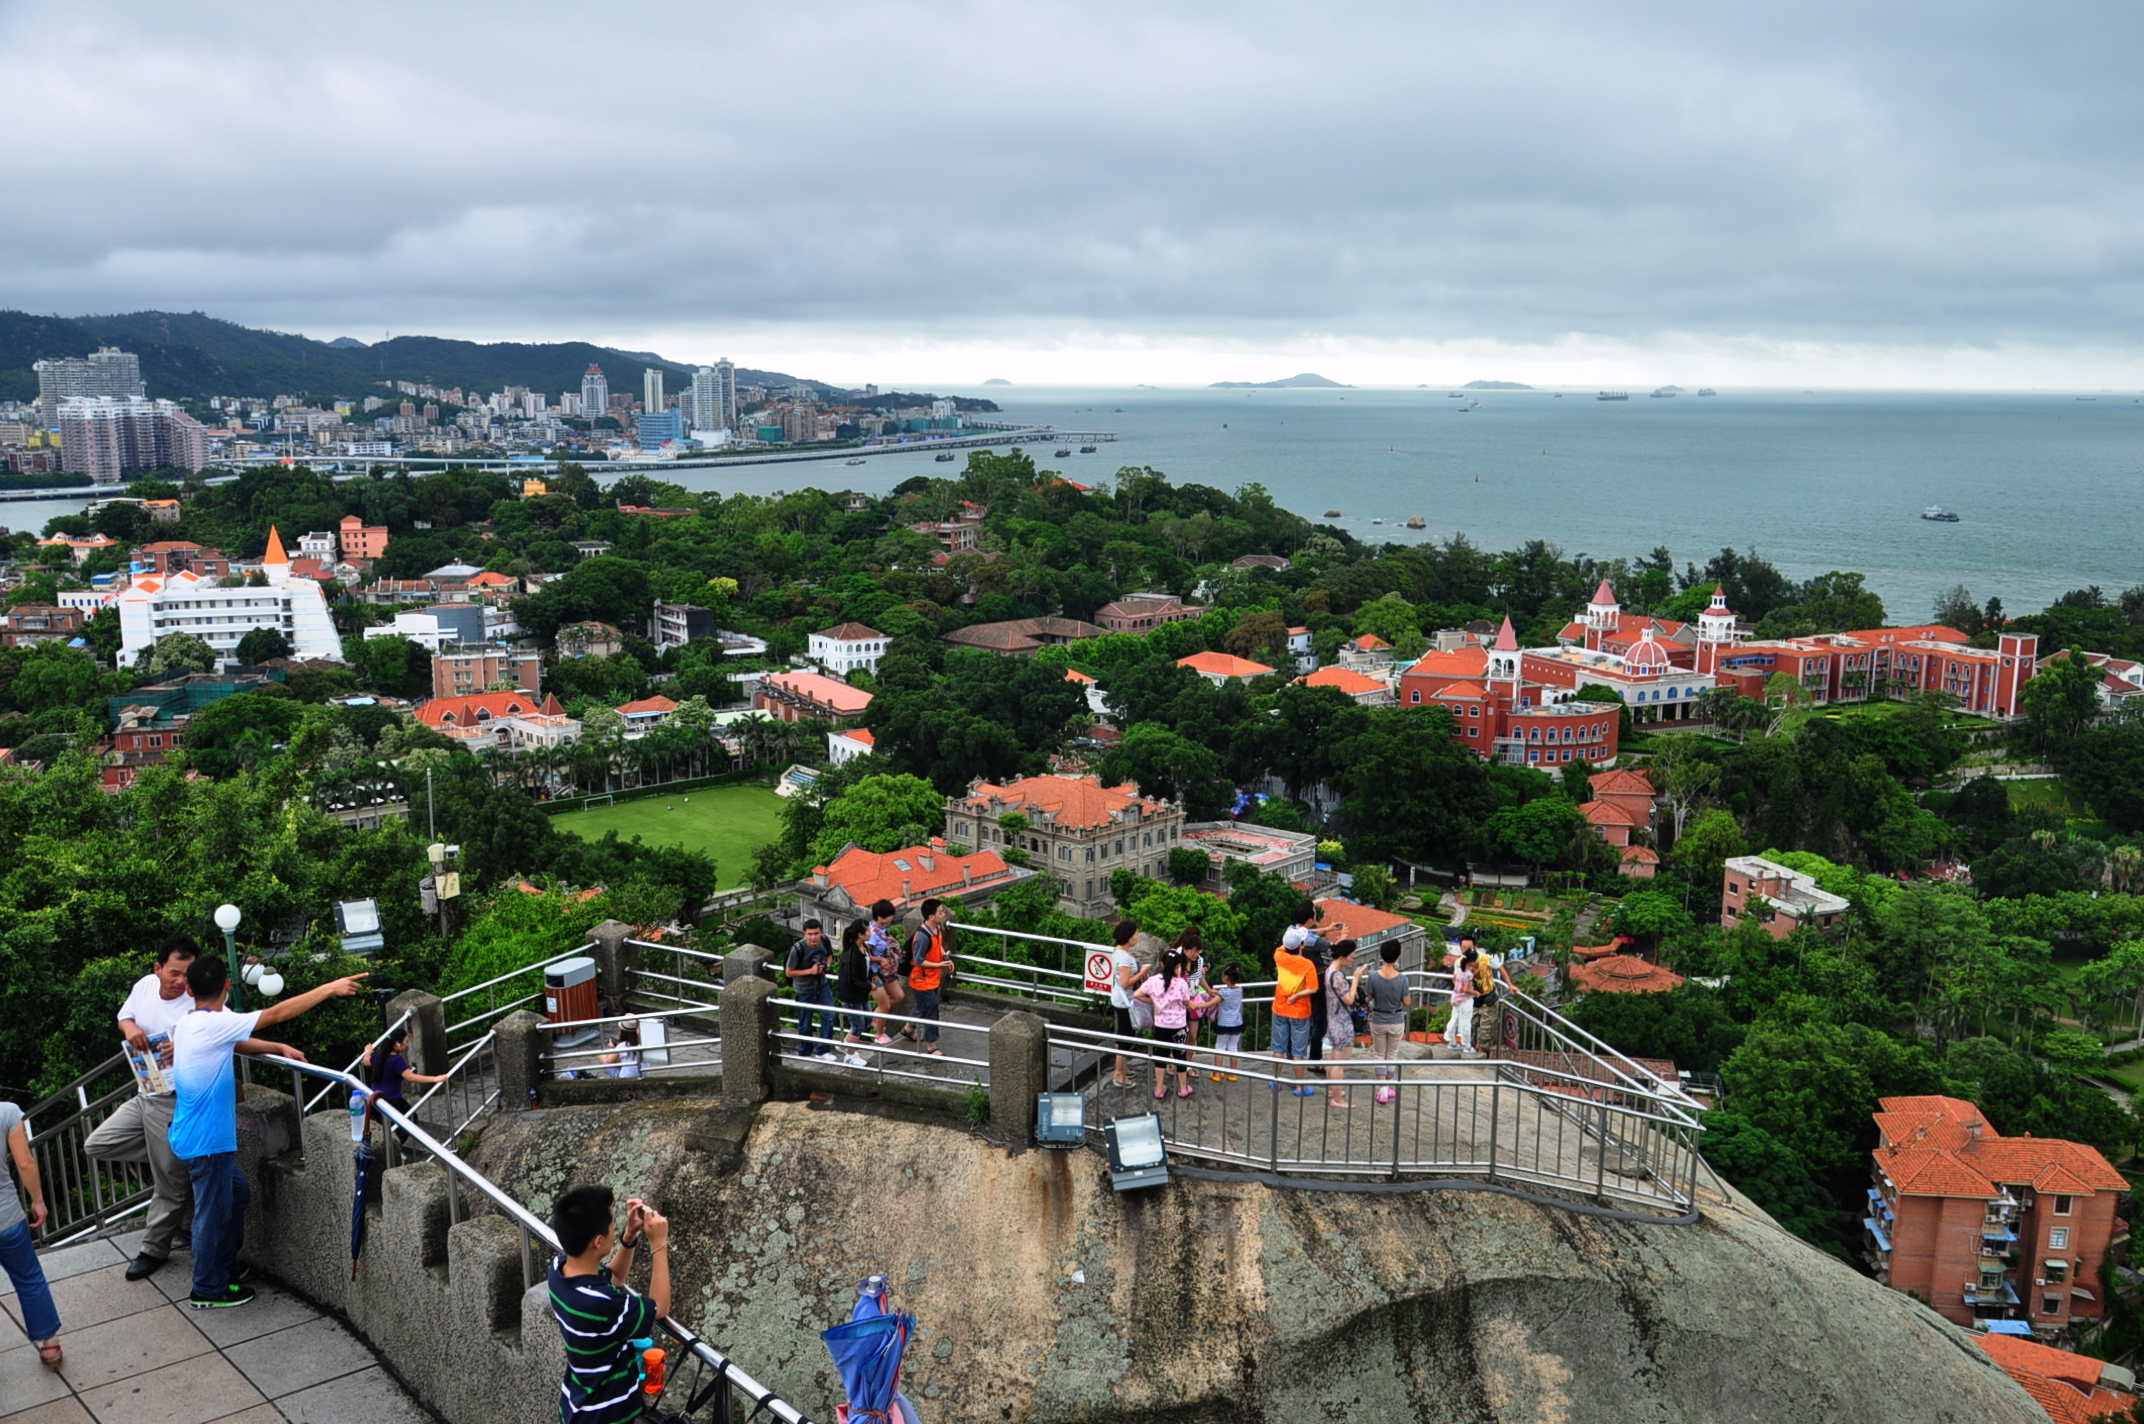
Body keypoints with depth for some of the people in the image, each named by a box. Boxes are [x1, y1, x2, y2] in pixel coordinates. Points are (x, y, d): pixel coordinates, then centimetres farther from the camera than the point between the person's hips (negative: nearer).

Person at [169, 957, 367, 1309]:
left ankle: (224, 1268, 35)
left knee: (237, 1194, 23)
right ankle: (207, 1290, 18)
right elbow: (278, 1013, -23)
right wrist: (330, 988, -18)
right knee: (213, 1212, 4)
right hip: (206, 1140, -10)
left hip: (200, 1136, 10)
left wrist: (279, 1048, 12)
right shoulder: (214, 1025, -24)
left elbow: (236, 1043, 20)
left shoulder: (188, 1024, 4)